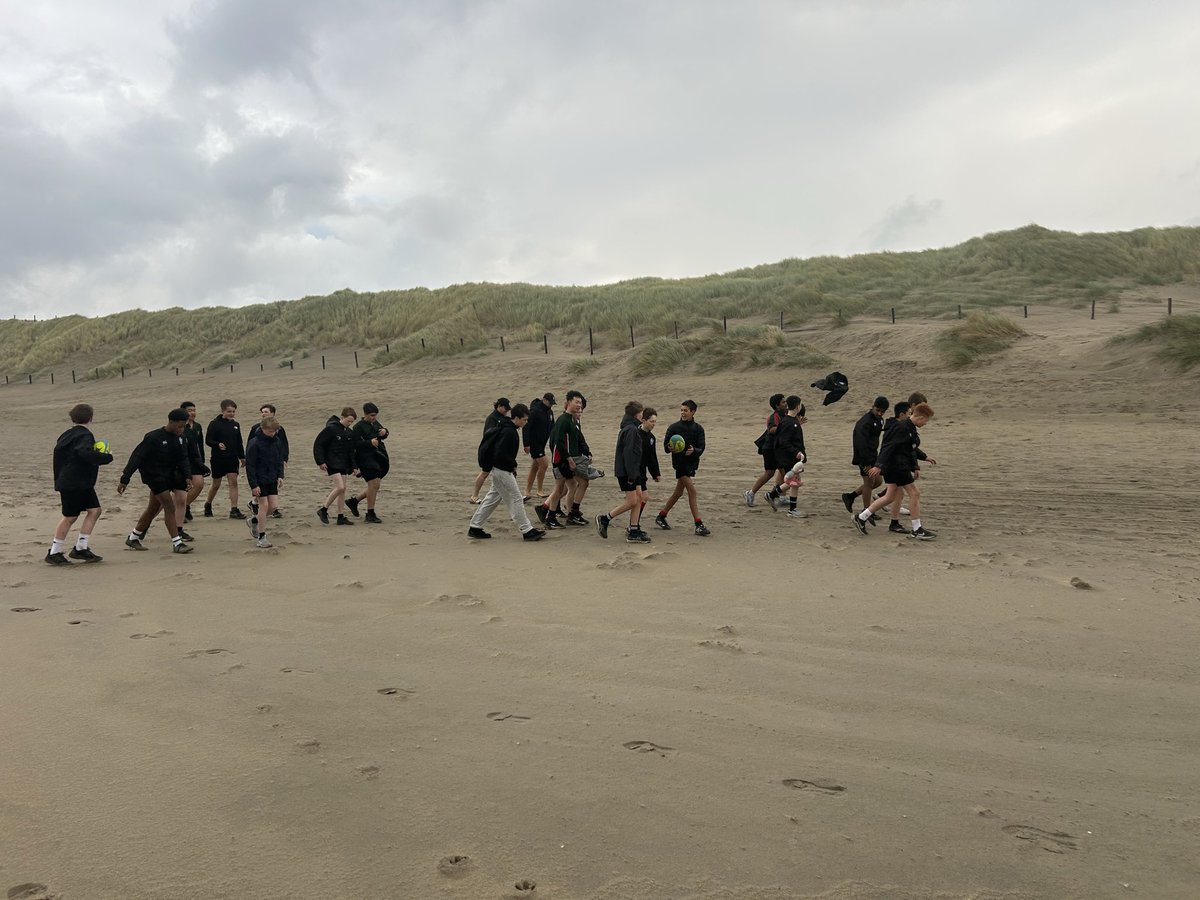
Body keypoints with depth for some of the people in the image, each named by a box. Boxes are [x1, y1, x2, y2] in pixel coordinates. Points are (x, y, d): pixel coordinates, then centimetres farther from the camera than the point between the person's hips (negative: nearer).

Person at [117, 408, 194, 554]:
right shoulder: (153, 437, -17)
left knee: (152, 509, 16)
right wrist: (125, 480, -17)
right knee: (169, 507, -14)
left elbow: (182, 459, 4)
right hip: (154, 476, -7)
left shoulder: (179, 438, 2)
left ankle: (133, 538, 32)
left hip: (169, 476, 7)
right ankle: (177, 544, -13)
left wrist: (187, 476, -12)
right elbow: (136, 458, -16)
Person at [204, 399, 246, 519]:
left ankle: (234, 510, -8)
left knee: (233, 482, -7)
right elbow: (208, 440, -11)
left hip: (232, 459, 4)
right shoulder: (214, 424, -6)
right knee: (216, 485, 7)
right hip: (218, 459, -4)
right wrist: (218, 444, -29)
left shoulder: (236, 425, 11)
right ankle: (207, 505, 31)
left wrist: (242, 457, 17)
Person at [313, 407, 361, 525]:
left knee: (343, 489, 6)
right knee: (340, 487, -16)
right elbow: (318, 444, -11)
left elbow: (352, 451, 17)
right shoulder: (331, 428, -12)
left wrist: (354, 466, 11)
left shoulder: (349, 433, 10)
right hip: (332, 463, -7)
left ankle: (341, 516, 11)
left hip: (343, 464, 7)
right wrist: (320, 461, -14)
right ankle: (323, 510, -2)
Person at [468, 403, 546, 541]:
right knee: (515, 499, -4)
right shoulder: (509, 432, -21)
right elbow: (501, 454, -27)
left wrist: (512, 465, 11)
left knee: (493, 498, 16)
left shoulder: (505, 428, 11)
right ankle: (527, 531, 2)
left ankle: (475, 528, 21)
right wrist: (513, 465, -12)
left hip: (497, 469, 10)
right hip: (502, 470, -10)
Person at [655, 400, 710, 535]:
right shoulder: (674, 427, -4)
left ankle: (661, 516, 30)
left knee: (678, 492, 13)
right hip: (679, 463, -4)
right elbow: (666, 446, -3)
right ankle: (699, 524, -11)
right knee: (692, 491, -12)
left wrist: (693, 450, -25)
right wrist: (671, 447, -26)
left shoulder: (698, 429, 3)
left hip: (692, 462, 4)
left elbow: (701, 448, -3)